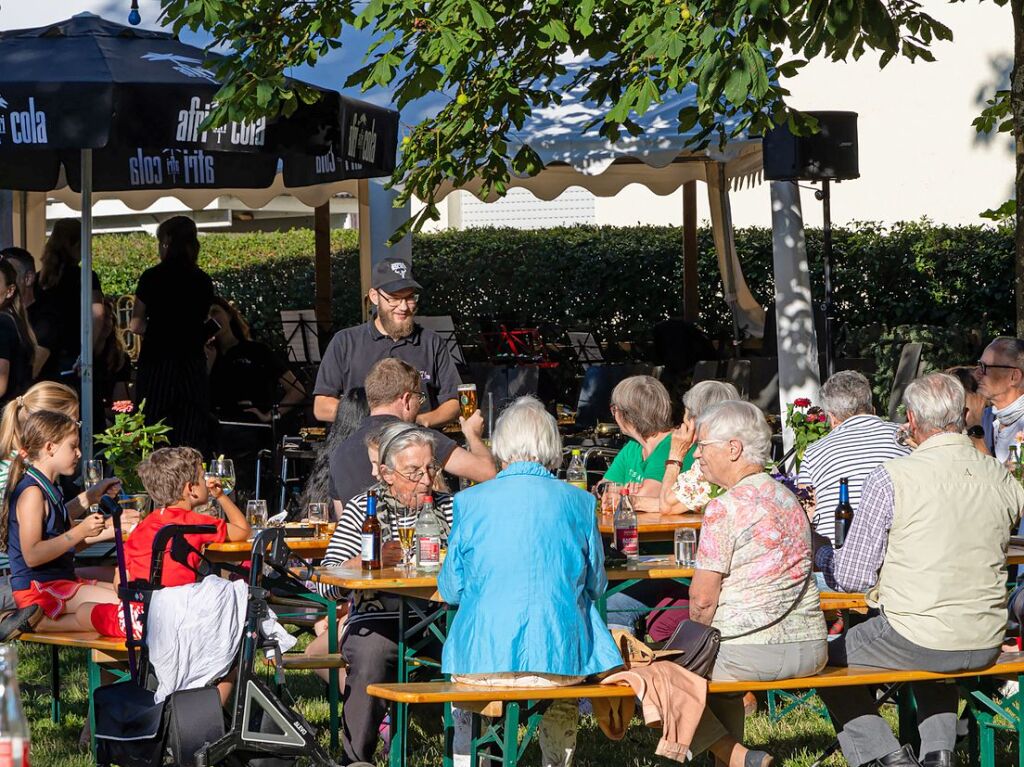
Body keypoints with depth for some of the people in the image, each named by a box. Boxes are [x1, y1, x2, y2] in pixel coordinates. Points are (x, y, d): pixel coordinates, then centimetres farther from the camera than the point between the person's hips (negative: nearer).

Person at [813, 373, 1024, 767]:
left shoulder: (891, 478, -14)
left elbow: (851, 578, -9)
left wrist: (819, 549, 11)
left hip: (915, 638, -5)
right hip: (986, 645, 5)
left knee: (829, 659, 19)